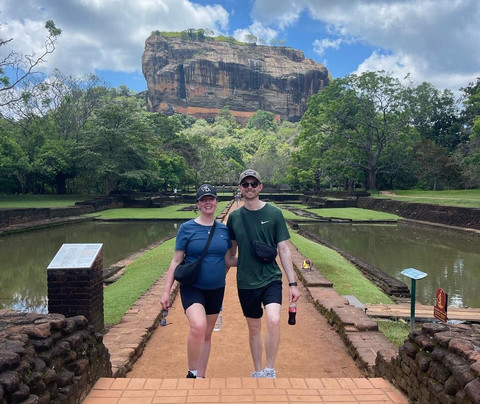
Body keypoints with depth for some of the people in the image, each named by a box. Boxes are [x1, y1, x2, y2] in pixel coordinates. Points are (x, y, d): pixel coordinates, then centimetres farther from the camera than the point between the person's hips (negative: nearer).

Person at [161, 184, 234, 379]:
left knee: (207, 334, 14)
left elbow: (228, 261, 9)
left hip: (216, 289, 4)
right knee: (198, 326, -26)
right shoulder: (187, 228, -6)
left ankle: (200, 377, 31)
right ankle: (191, 374, -6)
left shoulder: (224, 229, 3)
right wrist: (166, 291, -6)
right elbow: (176, 261, -4)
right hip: (192, 287, -4)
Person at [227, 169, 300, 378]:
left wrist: (293, 283, -4)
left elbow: (283, 249, -2)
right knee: (254, 328, 14)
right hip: (246, 282, 2)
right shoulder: (234, 217, 1)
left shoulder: (274, 213, -5)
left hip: (271, 279, -2)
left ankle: (270, 370, -3)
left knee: (273, 320, -23)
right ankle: (258, 373, 33)